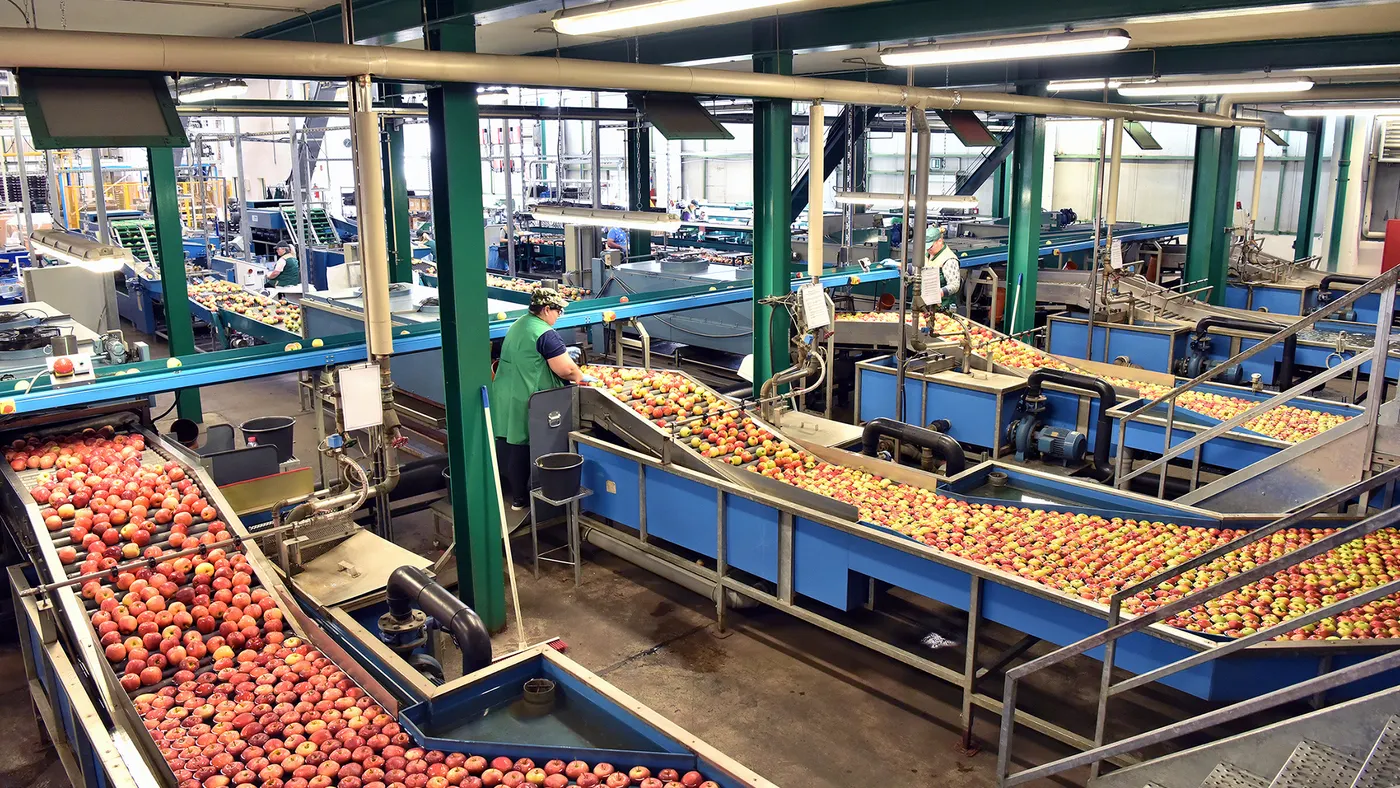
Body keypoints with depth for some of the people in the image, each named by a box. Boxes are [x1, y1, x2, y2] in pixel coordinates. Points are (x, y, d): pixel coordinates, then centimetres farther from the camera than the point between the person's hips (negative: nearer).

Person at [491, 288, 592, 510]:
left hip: (505, 397, 9)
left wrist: (560, 352, 23)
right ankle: (520, 498, 12)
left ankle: (504, 487, 30)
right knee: (522, 448, 2)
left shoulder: (519, 325, 11)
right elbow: (566, 370, -20)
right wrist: (582, 378, -1)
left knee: (507, 442, 17)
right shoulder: (546, 334, -18)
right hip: (525, 401, -9)